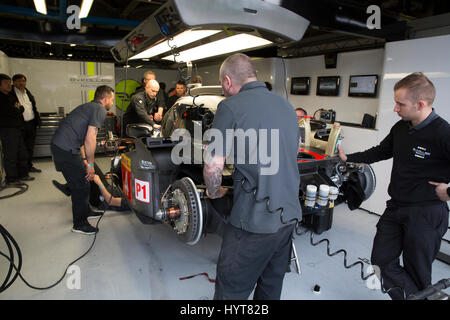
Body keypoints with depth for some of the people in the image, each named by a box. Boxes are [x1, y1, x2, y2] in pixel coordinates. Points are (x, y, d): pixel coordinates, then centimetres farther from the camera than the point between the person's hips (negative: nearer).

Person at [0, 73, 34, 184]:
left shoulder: (11, 96, 18)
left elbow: (22, 108, 12)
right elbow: (11, 111, -18)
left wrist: (17, 108, -8)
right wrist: (17, 109, -1)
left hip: (17, 128, 8)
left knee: (22, 154, 13)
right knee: (11, 156, -2)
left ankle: (22, 175, 24)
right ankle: (11, 179, 7)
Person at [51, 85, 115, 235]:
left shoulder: (88, 106, 21)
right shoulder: (100, 110, -10)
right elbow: (90, 139, -20)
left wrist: (85, 161, 25)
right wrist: (90, 164, -12)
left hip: (59, 144, 10)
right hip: (66, 149, -10)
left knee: (82, 178, 22)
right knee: (81, 186, -1)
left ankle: (86, 211, 38)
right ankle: (79, 224, 13)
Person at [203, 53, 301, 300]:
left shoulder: (231, 107, -13)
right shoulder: (287, 106, 11)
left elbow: (212, 166, -16)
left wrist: (214, 193, 4)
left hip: (254, 220, -7)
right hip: (290, 214, 8)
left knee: (230, 291, 10)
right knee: (272, 286, 24)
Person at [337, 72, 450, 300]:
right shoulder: (401, 128, 4)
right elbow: (380, 152, 19)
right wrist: (348, 159, 16)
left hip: (426, 214, -7)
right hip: (396, 208, 7)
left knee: (416, 272, 8)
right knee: (382, 260, 10)